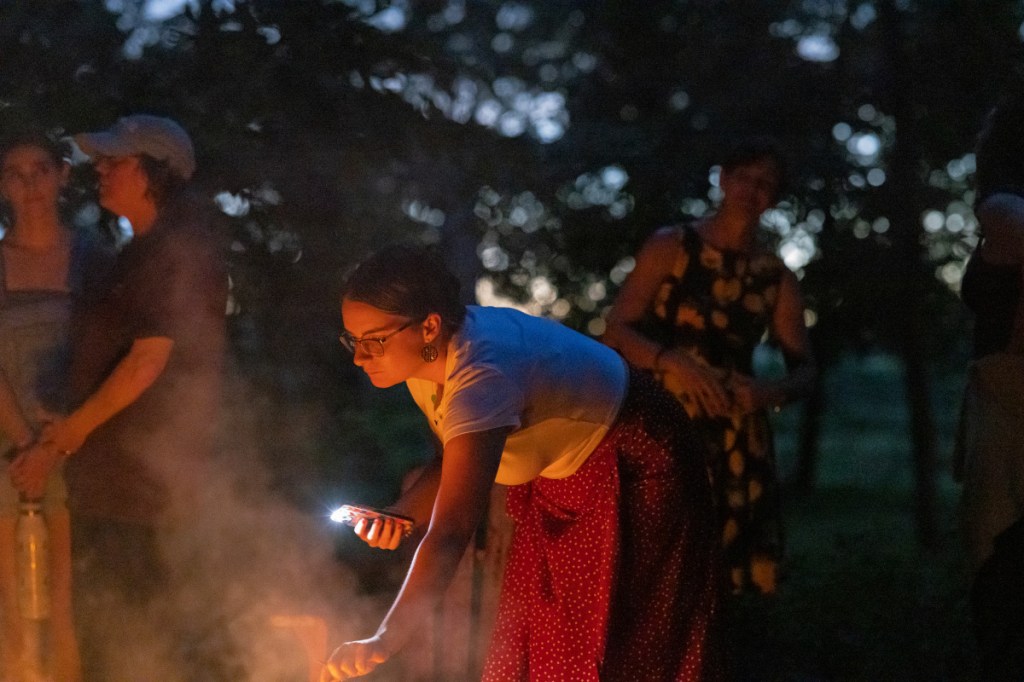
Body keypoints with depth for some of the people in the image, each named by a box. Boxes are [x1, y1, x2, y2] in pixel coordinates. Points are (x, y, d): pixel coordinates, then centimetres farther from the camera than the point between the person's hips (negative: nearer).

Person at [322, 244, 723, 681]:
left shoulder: (481, 377, -39)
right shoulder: (430, 352, -12)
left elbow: (450, 532, -47)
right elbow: (453, 458, 4)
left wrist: (384, 642, -55)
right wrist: (401, 512, -16)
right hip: (555, 475, 9)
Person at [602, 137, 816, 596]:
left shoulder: (776, 278, 11)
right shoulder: (672, 247, 3)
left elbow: (803, 369, 12)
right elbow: (617, 332, -2)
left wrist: (772, 393, -11)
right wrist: (673, 362, -19)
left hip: (736, 438, 3)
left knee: (725, 573, -3)